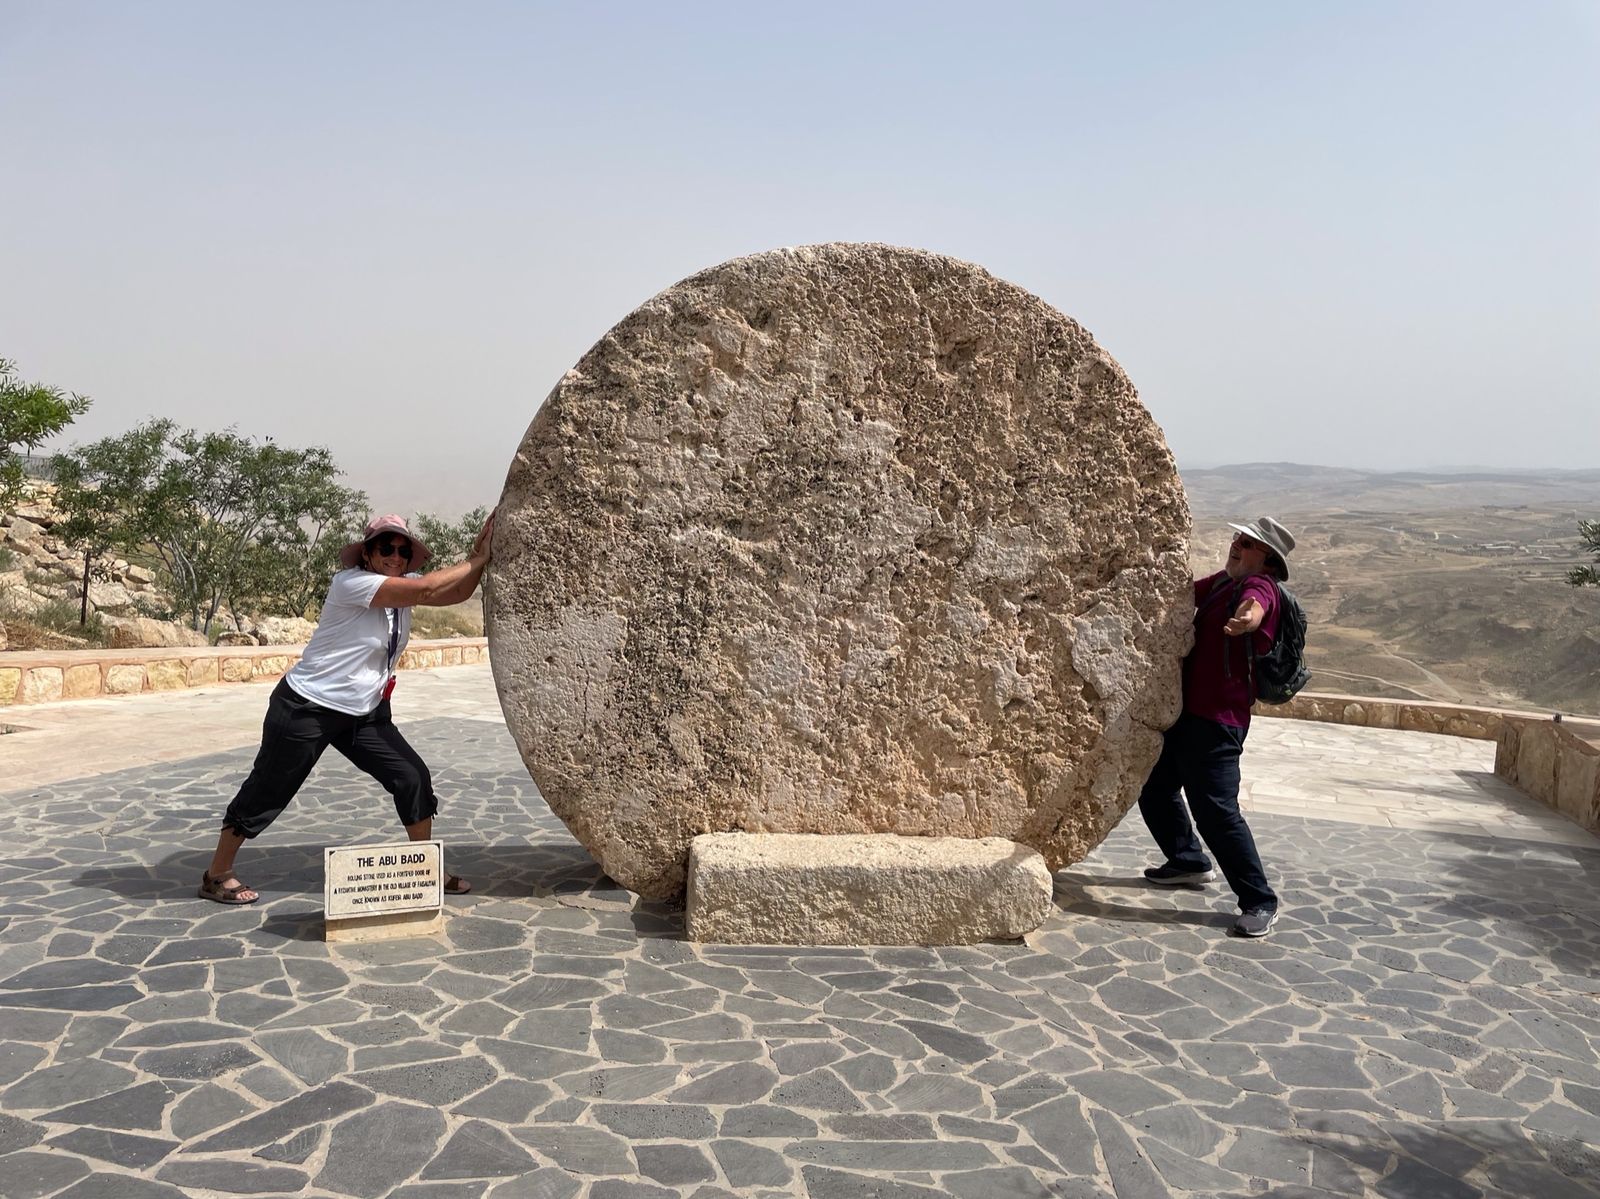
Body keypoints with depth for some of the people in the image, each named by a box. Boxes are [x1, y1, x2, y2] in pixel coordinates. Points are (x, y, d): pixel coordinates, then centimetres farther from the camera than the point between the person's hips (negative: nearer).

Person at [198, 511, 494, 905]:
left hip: (364, 713, 7)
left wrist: (479, 555, -24)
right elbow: (427, 590, -30)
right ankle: (217, 875, 24)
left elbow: (455, 593, -10)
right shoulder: (351, 583, -22)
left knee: (413, 777, 1)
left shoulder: (404, 586, 1)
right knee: (268, 791, 6)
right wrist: (477, 560, -25)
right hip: (307, 708, -7)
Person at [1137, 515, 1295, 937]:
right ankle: (1188, 861, 40)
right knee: (1154, 791, 21)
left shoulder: (1259, 586, -13)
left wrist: (1246, 618, -61)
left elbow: (1253, 606, -38)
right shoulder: (1221, 582, 15)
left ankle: (1260, 902, 0)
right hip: (1184, 709, 10)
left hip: (1217, 719, -10)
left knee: (1215, 810, -13)